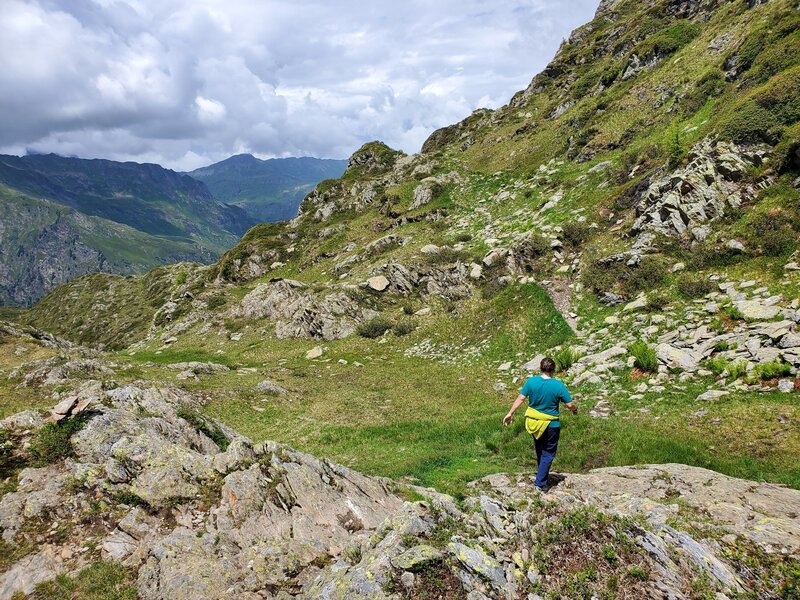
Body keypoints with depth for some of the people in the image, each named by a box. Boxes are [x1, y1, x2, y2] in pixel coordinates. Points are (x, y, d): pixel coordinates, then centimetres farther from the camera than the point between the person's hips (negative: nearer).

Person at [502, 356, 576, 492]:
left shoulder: (531, 381, -10)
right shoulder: (558, 385, -17)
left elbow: (520, 398, -7)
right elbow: (570, 405, -10)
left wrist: (510, 413, 3)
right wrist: (574, 410, 13)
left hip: (533, 422, 4)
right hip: (551, 425, -4)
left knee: (540, 451, 24)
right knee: (548, 453, 10)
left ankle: (543, 474, 41)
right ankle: (541, 482, 9)